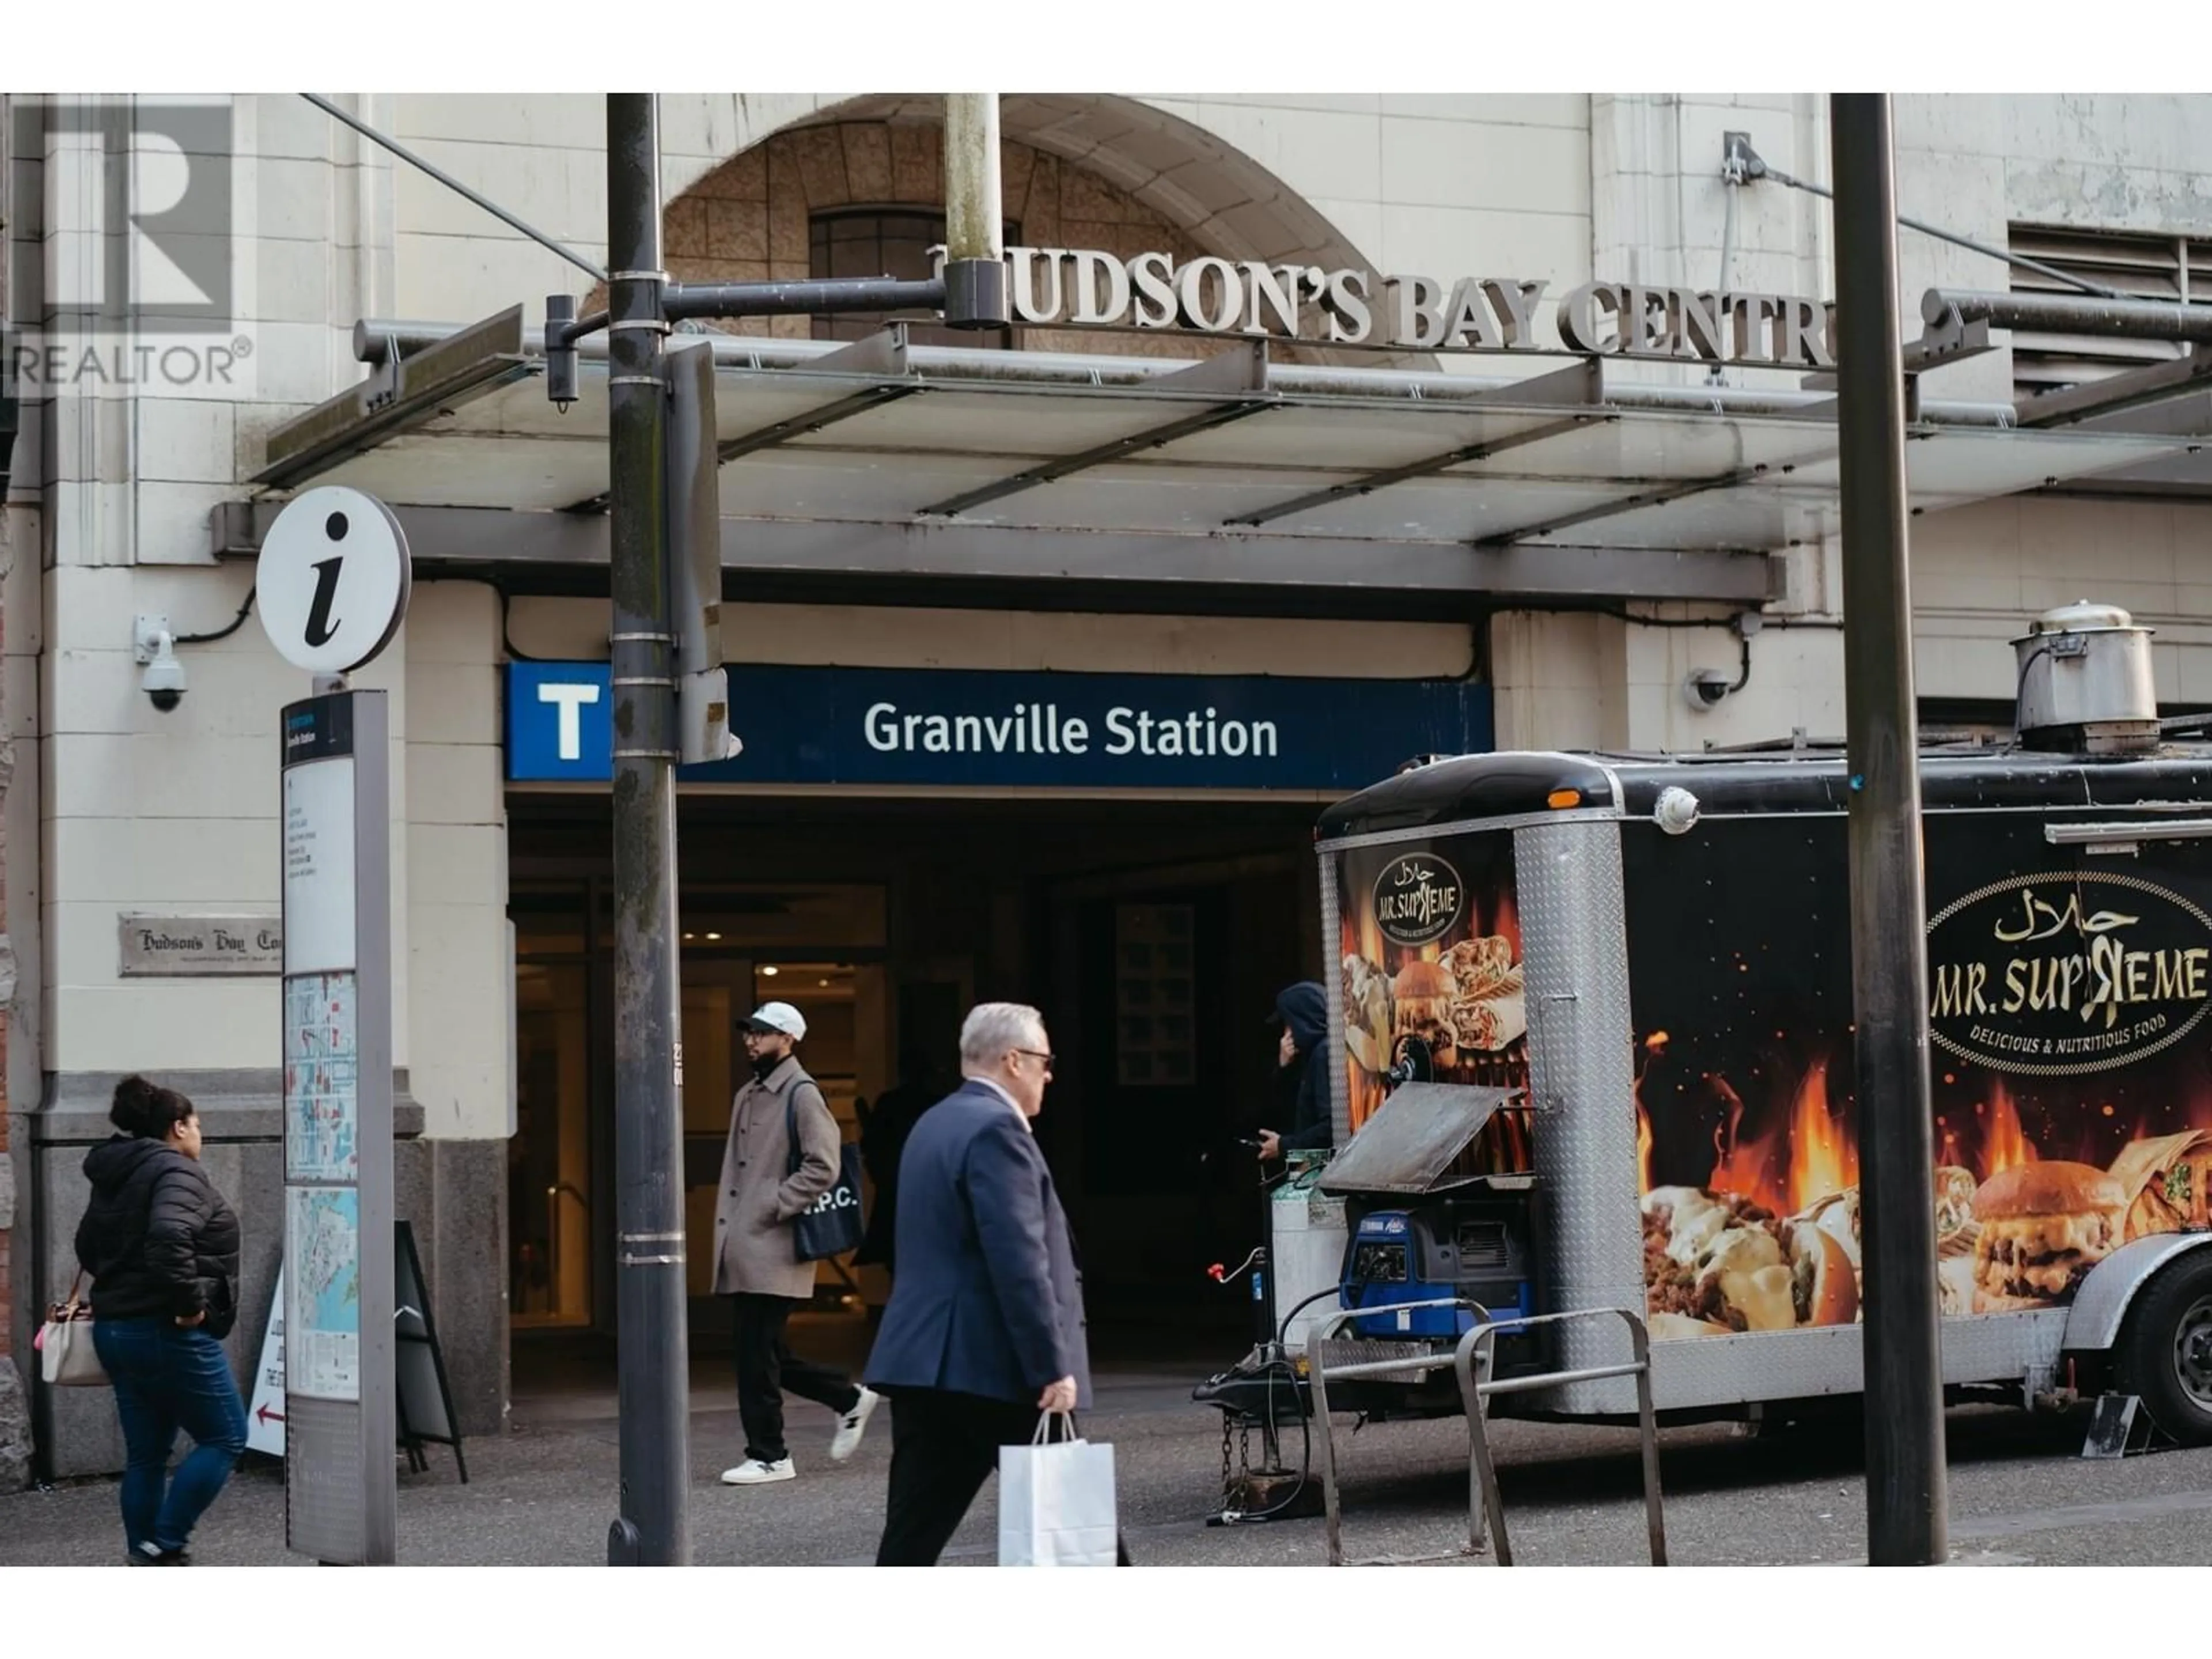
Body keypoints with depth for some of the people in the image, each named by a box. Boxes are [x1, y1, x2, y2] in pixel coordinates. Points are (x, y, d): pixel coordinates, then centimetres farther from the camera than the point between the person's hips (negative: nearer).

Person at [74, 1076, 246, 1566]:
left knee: (145, 1455, 11)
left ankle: (147, 1565, 13)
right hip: (171, 1334, -9)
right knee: (225, 1438, 1)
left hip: (115, 1329, 9)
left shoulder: (115, 1178, 16)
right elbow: (169, 1237, -30)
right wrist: (189, 1301, -22)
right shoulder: (177, 1172, -13)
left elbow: (87, 1247, 24)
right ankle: (163, 1544, -5)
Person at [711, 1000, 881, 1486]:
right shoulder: (747, 1096, 18)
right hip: (740, 1248, 9)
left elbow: (822, 1169, -16)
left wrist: (772, 1208, -18)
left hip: (772, 1248, -9)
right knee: (762, 1354, 10)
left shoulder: (802, 1095, -9)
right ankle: (849, 1399, 25)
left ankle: (769, 1456, 4)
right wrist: (726, 1225, 15)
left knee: (758, 1355, -5)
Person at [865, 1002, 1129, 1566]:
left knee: (913, 1532, 5)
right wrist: (1054, 1367, -19)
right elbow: (1019, 1260, -20)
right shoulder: (996, 1129, -13)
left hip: (925, 1359, 9)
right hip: (989, 1367, -9)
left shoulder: (934, 1124, 18)